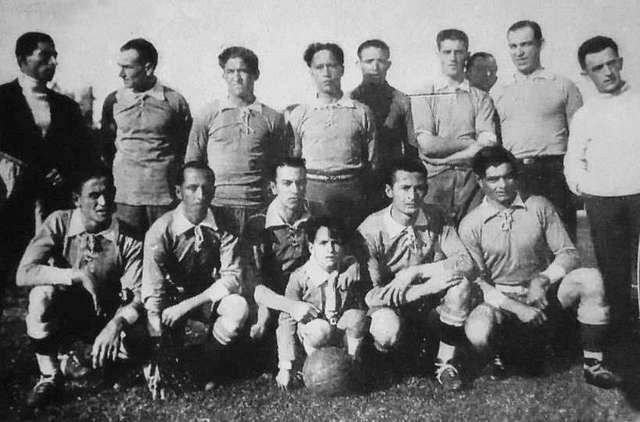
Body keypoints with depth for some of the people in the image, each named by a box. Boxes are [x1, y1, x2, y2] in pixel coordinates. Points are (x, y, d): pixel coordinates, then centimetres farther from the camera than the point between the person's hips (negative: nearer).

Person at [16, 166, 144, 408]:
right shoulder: (59, 223, -15)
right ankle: (49, 376, -12)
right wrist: (78, 276, -35)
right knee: (42, 293, -31)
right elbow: (24, 274, -24)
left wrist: (115, 325, -41)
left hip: (105, 318, 1)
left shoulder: (128, 240, -16)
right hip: (63, 314, 0)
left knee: (136, 342, -28)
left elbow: (137, 297, -21)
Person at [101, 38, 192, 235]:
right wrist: (115, 174, 12)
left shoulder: (175, 101, 0)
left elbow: (187, 147, 9)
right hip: (125, 194, 2)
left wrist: (172, 173, 4)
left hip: (164, 194, -1)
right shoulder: (113, 101, 7)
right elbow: (107, 145, 18)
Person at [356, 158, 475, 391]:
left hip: (428, 300, 3)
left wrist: (415, 272, -27)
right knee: (386, 334, -35)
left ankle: (446, 364, -11)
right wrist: (429, 287, -28)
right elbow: (371, 294, -23)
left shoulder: (434, 218, -10)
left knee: (460, 283, -26)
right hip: (390, 302, -3)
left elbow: (466, 263, -17)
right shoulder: (370, 230, -20)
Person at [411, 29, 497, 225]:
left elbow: (487, 145, -1)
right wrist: (470, 143, -3)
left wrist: (445, 158, -11)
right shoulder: (424, 96, 7)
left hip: (472, 177, 1)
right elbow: (427, 144, -4)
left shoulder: (481, 97, 10)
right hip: (436, 179, -1)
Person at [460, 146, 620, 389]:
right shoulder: (470, 225, -7)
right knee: (477, 331, -34)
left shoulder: (539, 207, -1)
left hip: (544, 293, 2)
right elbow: (478, 280, -7)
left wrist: (542, 279, -20)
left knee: (591, 278, -26)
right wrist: (516, 308, -18)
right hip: (502, 301, -2)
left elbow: (569, 253, -1)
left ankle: (593, 365, -13)